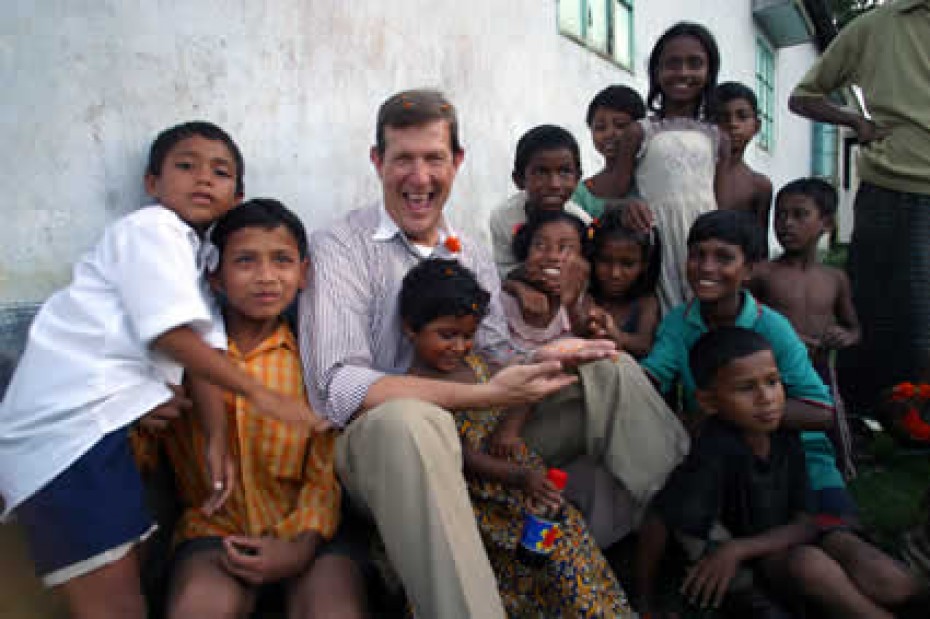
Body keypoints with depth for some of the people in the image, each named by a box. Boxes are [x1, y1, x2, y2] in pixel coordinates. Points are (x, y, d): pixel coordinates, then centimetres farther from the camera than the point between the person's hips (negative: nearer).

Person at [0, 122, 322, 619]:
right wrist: (261, 395, -11)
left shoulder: (195, 258, 20)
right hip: (71, 423, -10)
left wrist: (218, 441, -5)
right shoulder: (152, 228, -7)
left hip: (104, 419, 10)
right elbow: (172, 336, -16)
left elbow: (203, 350, 7)